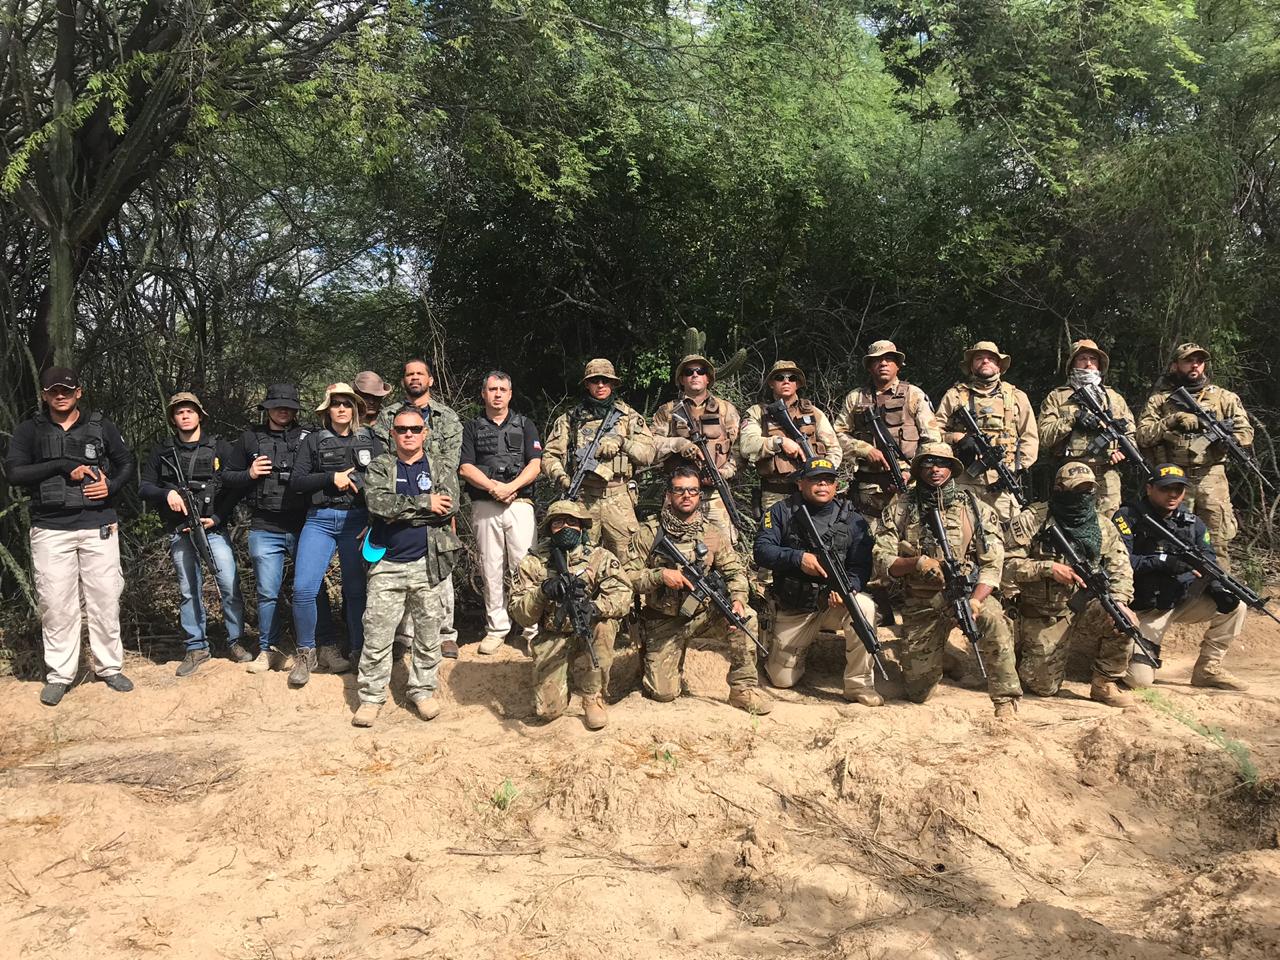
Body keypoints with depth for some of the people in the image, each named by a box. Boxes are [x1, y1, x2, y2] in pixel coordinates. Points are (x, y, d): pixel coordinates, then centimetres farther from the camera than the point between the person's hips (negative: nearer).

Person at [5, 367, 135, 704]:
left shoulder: (101, 426, 8)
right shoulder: (29, 431, 6)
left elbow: (127, 463, 12)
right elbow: (14, 472, -7)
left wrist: (112, 488, -8)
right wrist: (64, 466, -15)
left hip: (98, 526, 0)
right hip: (50, 529, 0)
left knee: (105, 600, 3)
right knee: (56, 604, 2)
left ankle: (109, 667, 15)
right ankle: (59, 675, 11)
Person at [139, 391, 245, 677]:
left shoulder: (220, 449, 3)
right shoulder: (162, 453, 10)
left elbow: (235, 487, -1)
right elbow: (145, 487, 11)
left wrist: (217, 518, -11)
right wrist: (166, 494, -10)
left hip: (214, 529, -2)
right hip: (180, 533, 2)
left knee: (230, 586, -7)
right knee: (189, 591, 6)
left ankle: (236, 641, 7)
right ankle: (196, 647, 14)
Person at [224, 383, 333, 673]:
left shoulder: (307, 437, 6)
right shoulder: (250, 438, 9)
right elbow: (227, 476, 14)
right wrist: (249, 474, -4)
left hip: (303, 527, -1)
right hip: (265, 530, 1)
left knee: (314, 588, 3)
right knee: (267, 593, 7)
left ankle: (328, 646, 13)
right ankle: (268, 650, 20)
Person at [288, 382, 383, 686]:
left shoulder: (371, 441, 10)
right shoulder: (314, 441, 9)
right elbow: (296, 482, 2)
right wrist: (332, 477, -10)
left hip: (357, 520, 0)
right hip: (320, 520, 0)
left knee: (357, 589, 2)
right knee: (303, 588, -10)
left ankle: (359, 651, 16)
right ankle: (306, 653, 7)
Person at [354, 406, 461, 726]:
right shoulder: (379, 467, 5)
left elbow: (450, 506, -9)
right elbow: (378, 503, -14)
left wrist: (399, 512, -12)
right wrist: (425, 503, -14)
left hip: (428, 563, 1)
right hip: (387, 563, -1)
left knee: (428, 631, 8)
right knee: (377, 635, 0)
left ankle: (423, 690, 22)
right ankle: (371, 697, 11)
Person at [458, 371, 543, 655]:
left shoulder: (525, 425, 12)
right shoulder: (473, 427, 12)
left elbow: (535, 465, 1)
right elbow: (465, 467, 1)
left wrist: (510, 487, -14)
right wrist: (494, 487, -13)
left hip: (520, 504, -1)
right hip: (484, 506, 1)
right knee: (491, 569, 4)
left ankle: (532, 627, 1)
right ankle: (497, 628, 12)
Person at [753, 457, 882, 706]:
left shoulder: (852, 519, -1)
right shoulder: (782, 512, -1)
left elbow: (861, 567, -7)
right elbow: (761, 550, -11)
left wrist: (847, 588, -28)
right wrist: (798, 558, -26)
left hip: (835, 603, 0)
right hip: (793, 610, 0)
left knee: (864, 608, -34)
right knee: (781, 679, 0)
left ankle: (859, 685, -20)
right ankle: (804, 643, 34)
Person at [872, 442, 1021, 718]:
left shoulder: (975, 508, 0)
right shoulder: (900, 507, 1)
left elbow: (992, 563, -6)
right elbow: (881, 561, -3)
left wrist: (975, 601, -24)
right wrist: (917, 563, -22)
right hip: (919, 604, 1)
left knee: (993, 618, -37)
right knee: (917, 692, 1)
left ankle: (1006, 702, -24)